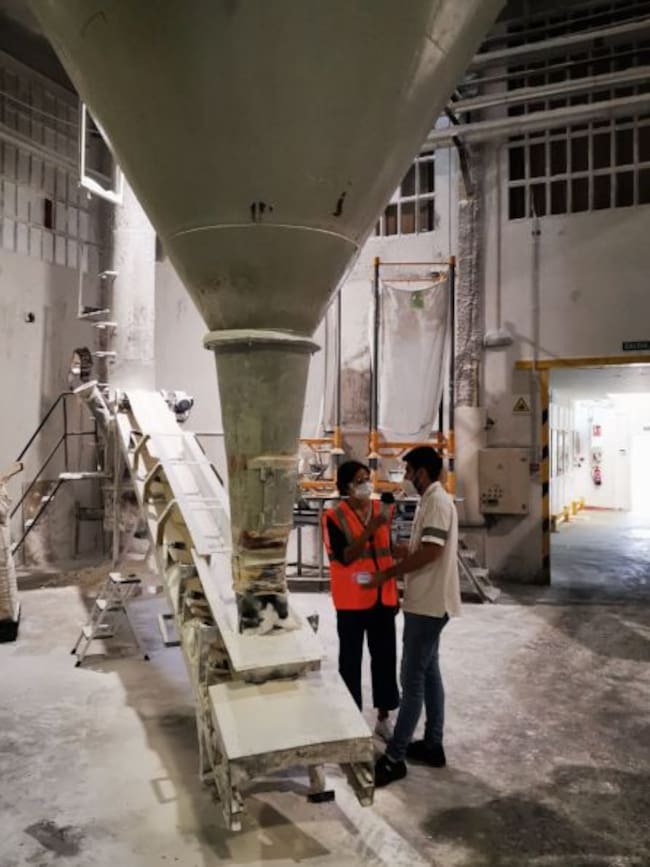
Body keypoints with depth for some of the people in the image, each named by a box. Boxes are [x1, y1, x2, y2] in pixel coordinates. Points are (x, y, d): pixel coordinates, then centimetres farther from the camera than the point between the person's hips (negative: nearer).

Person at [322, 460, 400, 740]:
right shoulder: (334, 517, -11)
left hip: (383, 598, 5)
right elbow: (345, 556, -22)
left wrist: (395, 591, 12)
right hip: (352, 601, -5)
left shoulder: (382, 510, 4)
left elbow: (388, 552, 12)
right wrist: (371, 528, -29)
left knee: (385, 657, 13)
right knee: (351, 661, 7)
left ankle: (383, 718, 29)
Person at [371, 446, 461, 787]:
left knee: (413, 679, -4)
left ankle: (394, 758, 5)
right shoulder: (431, 501, 13)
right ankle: (433, 744, 28)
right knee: (428, 673, 17)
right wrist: (403, 551, 9)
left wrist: (390, 573, -18)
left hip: (427, 604, -10)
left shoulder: (437, 502, -18)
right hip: (427, 602, 10)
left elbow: (430, 552, -26)